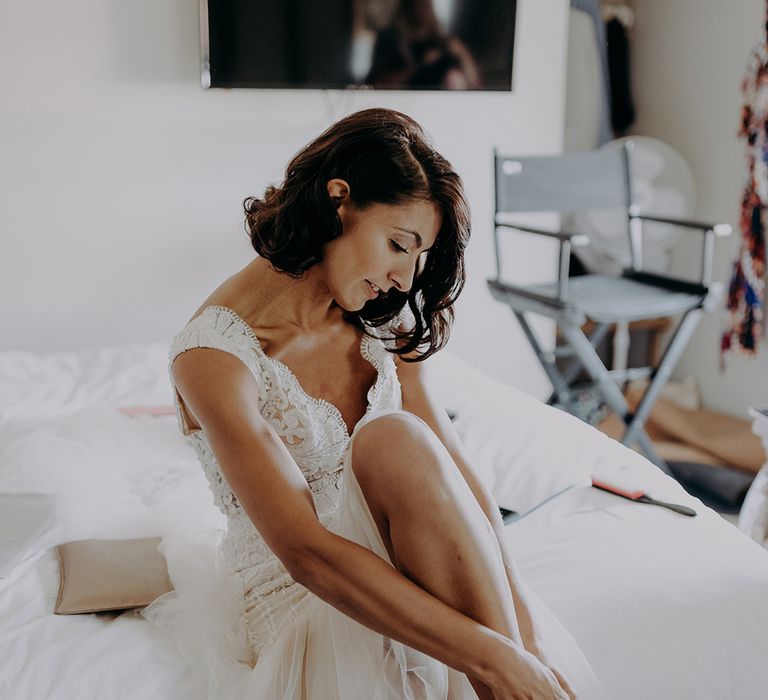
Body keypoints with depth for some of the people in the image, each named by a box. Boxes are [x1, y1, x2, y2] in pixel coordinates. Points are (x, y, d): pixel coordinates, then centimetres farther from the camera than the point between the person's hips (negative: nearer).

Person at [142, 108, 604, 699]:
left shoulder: (379, 323, 2)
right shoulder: (215, 353, -21)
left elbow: (451, 464, -5)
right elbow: (307, 552, -29)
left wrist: (515, 606, -18)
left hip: (398, 565, 5)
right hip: (293, 591, -4)